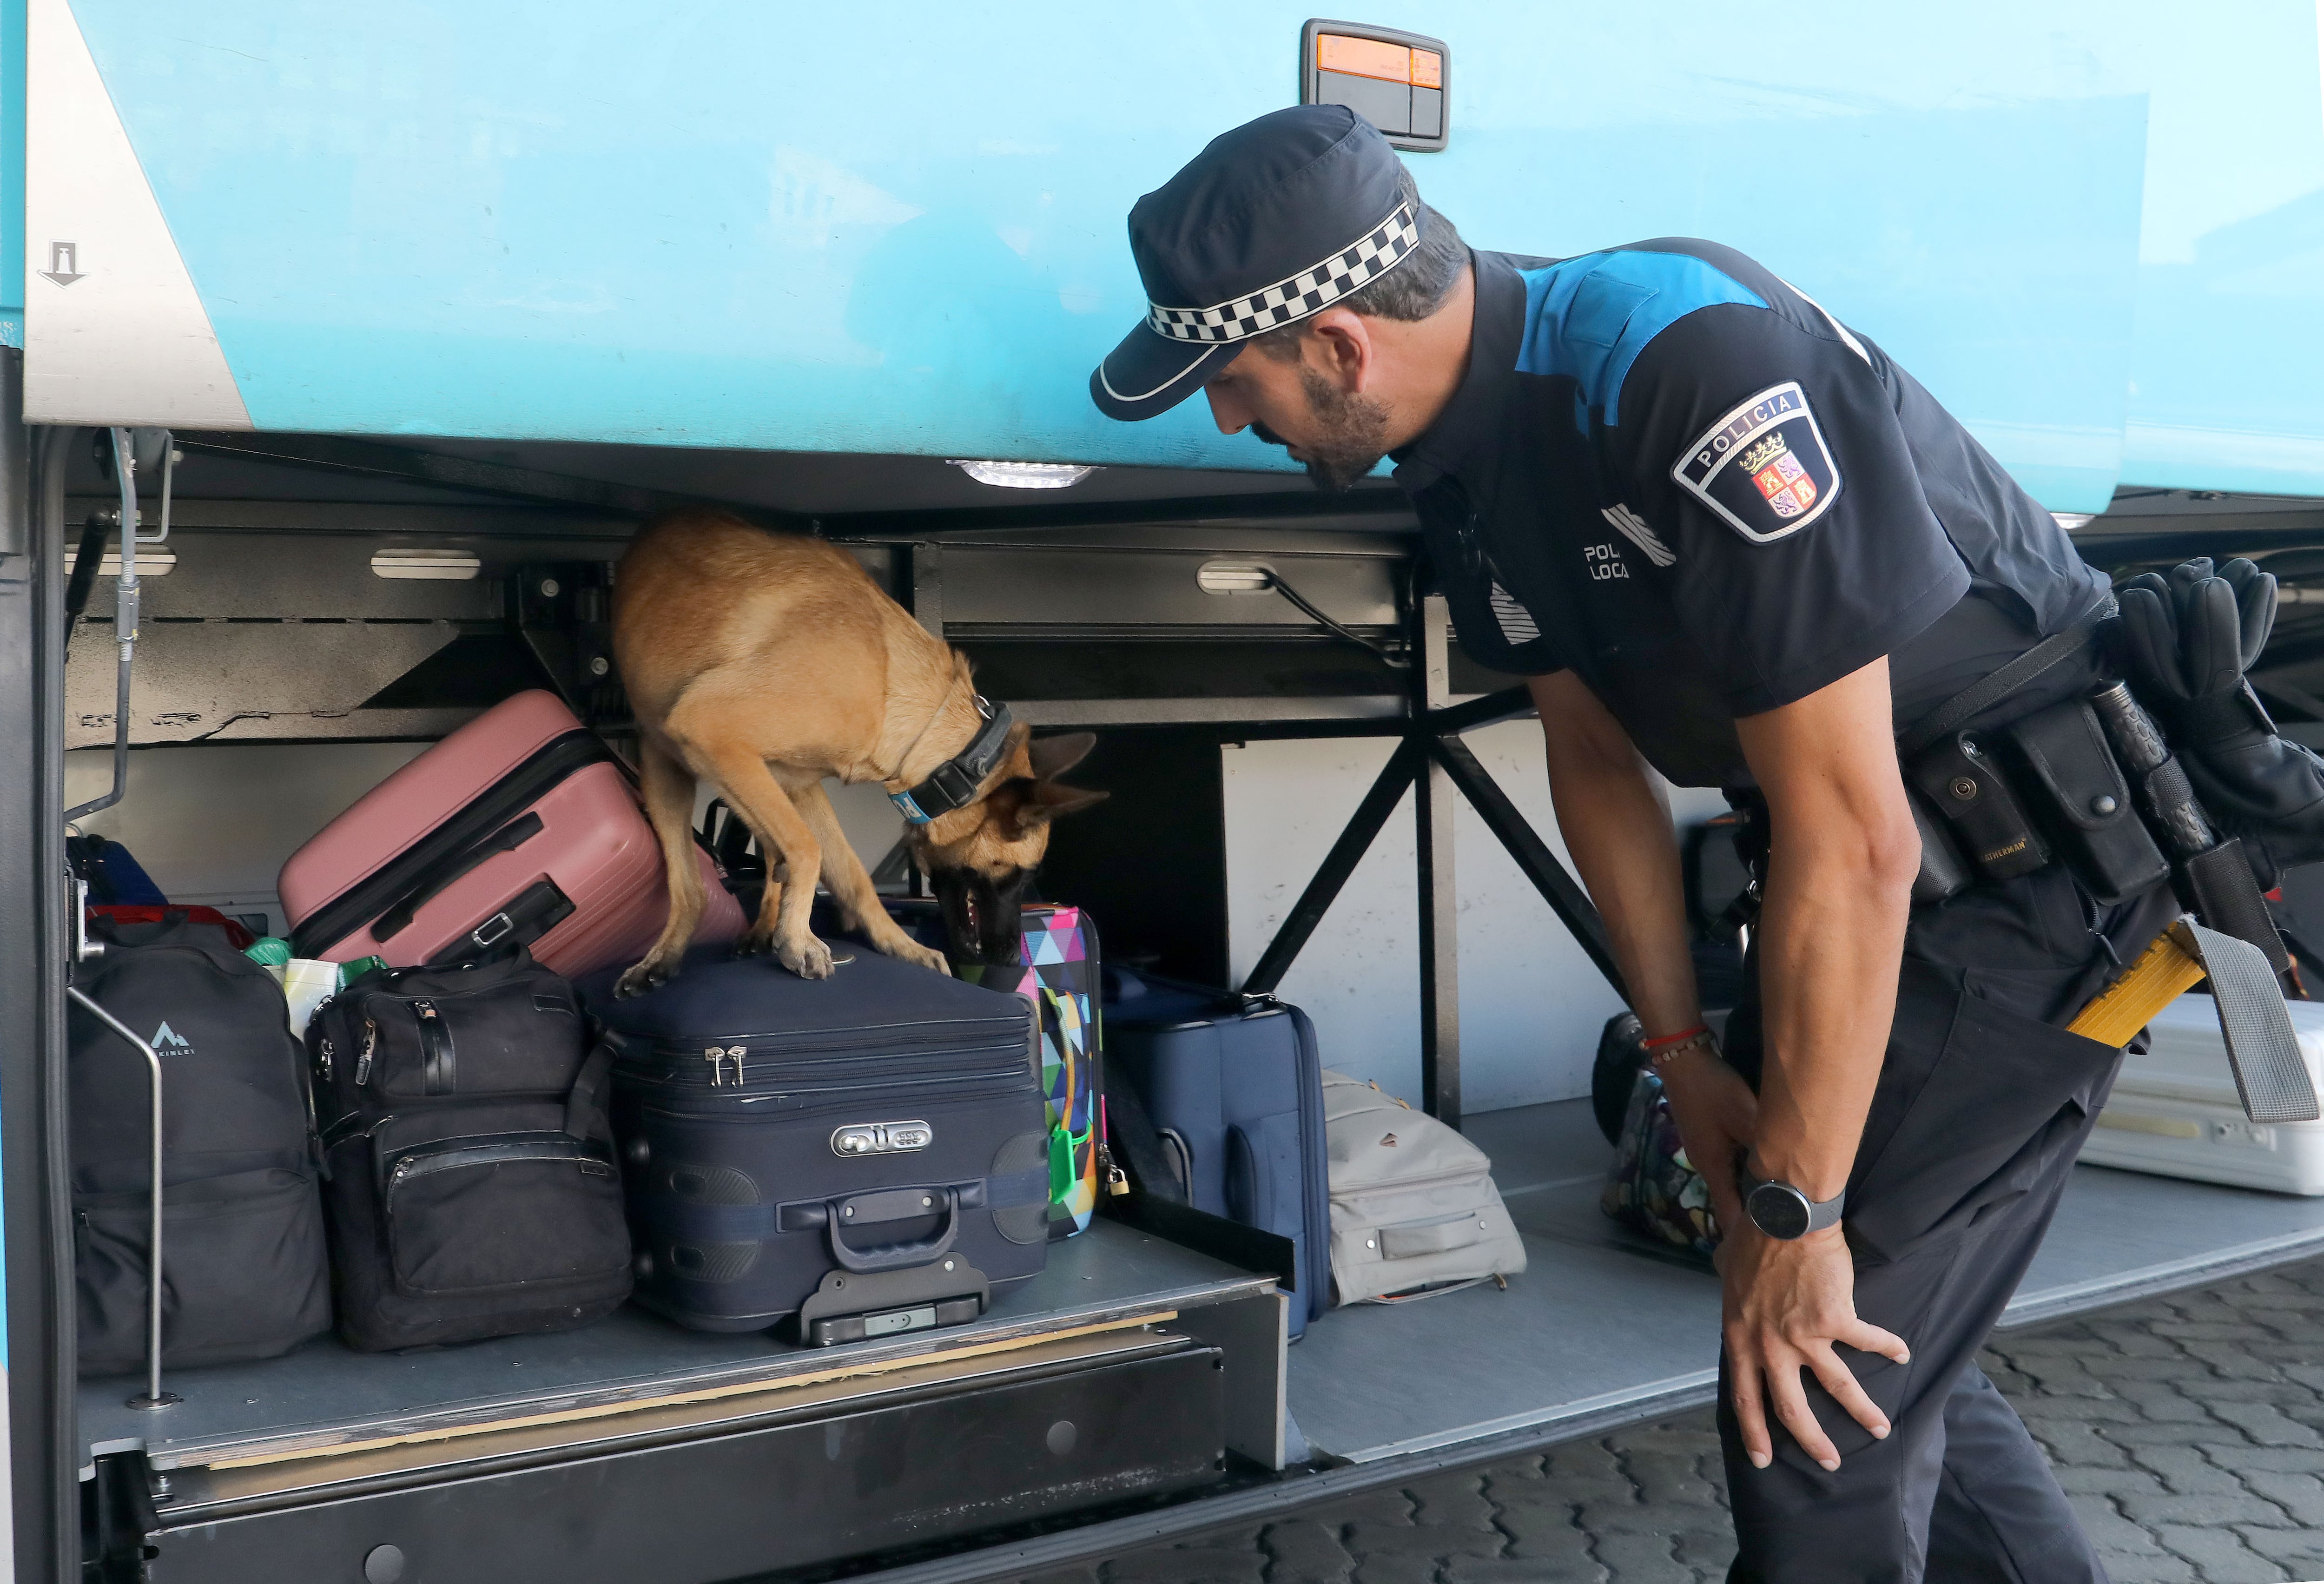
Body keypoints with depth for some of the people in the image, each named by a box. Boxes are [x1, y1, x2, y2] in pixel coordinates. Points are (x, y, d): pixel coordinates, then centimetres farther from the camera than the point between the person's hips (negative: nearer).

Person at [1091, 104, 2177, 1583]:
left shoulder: (1690, 367, -30)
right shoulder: (1469, 446, -2)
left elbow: (1853, 837, -29)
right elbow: (1598, 757, 8)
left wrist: (1793, 1211, -22)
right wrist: (1685, 1056, 4)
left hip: (2035, 872, -8)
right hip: (1865, 847, 8)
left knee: (1825, 1378, -7)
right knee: (1878, 1335, 16)